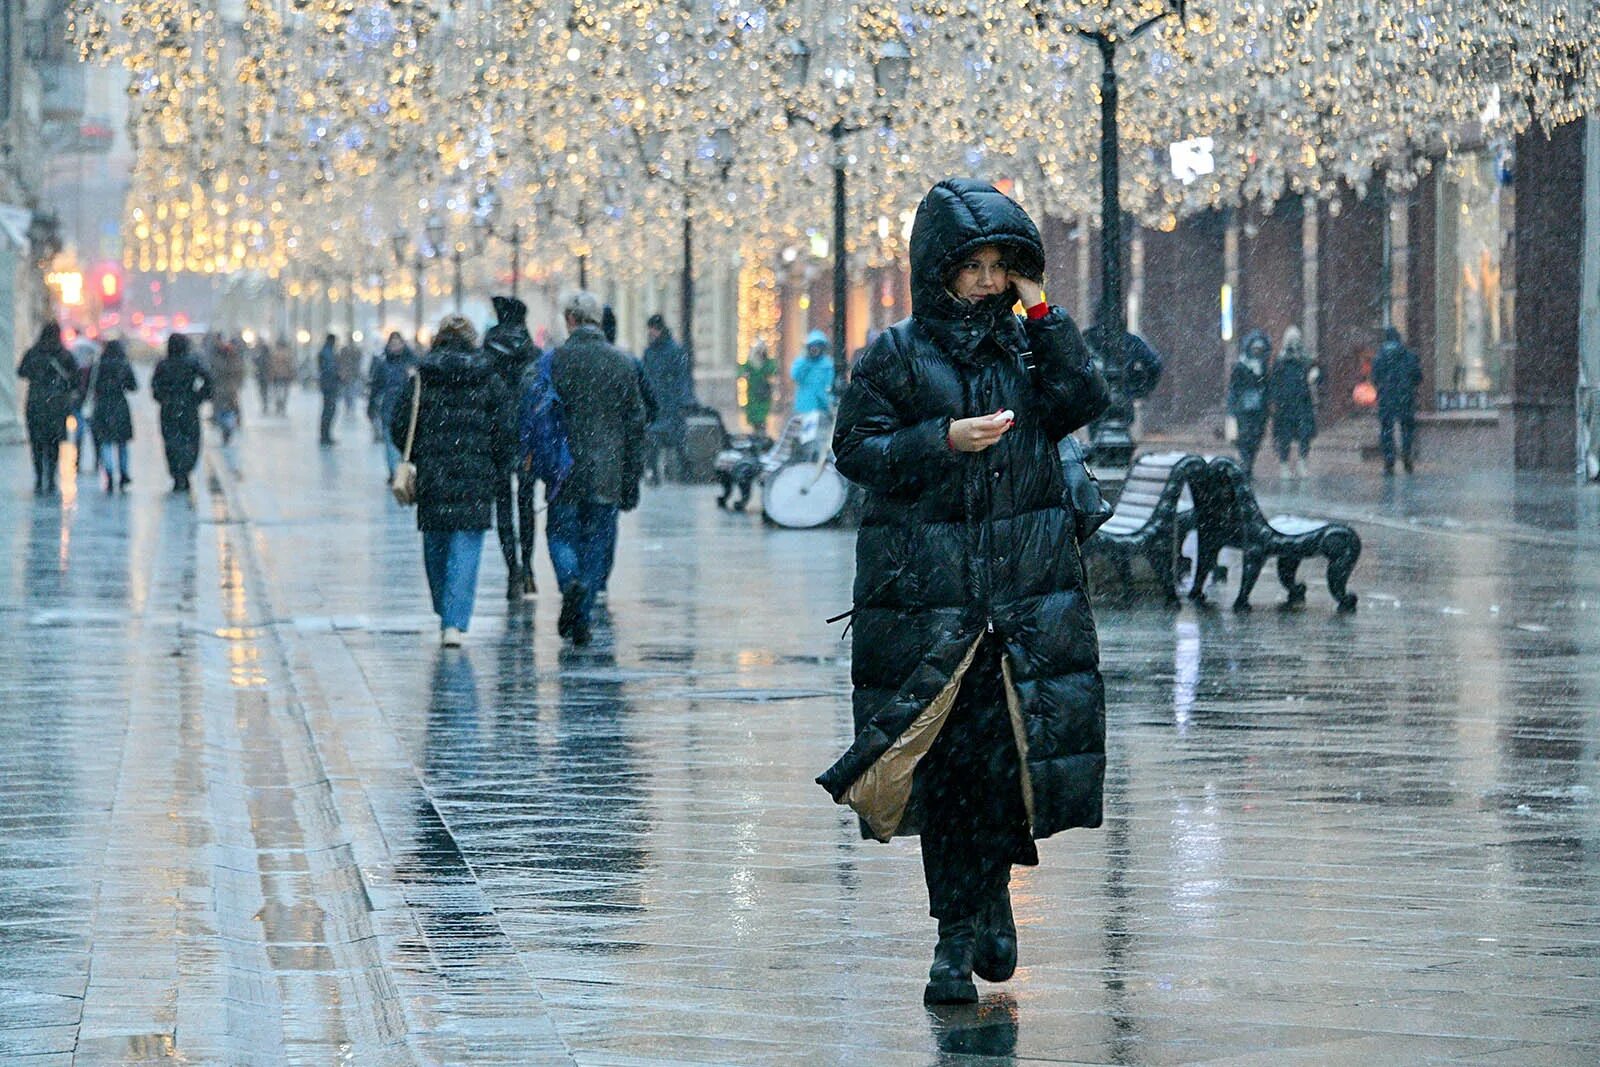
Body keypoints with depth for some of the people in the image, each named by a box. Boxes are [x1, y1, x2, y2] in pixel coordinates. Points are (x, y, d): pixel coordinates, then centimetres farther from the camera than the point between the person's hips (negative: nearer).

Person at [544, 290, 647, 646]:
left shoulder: (555, 361, -5)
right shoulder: (623, 363, 4)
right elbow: (636, 423, 6)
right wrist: (632, 478, 10)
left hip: (567, 470, -2)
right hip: (607, 474, 2)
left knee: (561, 533, 10)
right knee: (597, 543, 8)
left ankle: (571, 581, -19)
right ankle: (581, 619, 6)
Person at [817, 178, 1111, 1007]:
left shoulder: (1026, 343, 12)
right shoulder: (898, 355, 4)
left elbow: (1084, 402, -4)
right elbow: (854, 448, -1)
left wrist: (1042, 314, -6)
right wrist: (945, 440, -12)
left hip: (1028, 582, 2)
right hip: (928, 585, -2)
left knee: (1013, 744, -5)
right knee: (944, 759, -3)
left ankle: (984, 901, 16)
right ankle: (962, 925, 5)